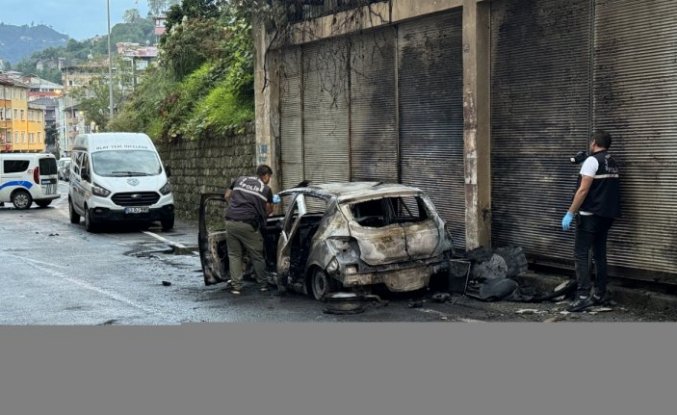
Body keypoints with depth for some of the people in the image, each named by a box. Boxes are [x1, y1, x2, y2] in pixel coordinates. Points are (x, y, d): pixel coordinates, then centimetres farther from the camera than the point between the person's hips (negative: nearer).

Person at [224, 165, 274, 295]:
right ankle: (262, 284, 23)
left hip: (230, 222, 3)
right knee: (257, 256, 12)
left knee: (234, 255, 13)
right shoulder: (266, 189, 8)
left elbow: (227, 196, 26)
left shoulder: (240, 180, 16)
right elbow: (269, 210, 16)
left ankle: (235, 286, 11)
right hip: (247, 224, -3)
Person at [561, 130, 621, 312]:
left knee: (580, 254, -8)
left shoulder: (592, 160, -11)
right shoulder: (613, 163, 15)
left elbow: (583, 190, -18)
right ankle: (600, 295, 15)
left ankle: (583, 296, -13)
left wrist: (570, 213, -16)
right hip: (607, 214, 9)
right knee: (600, 254, 13)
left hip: (591, 215, -9)